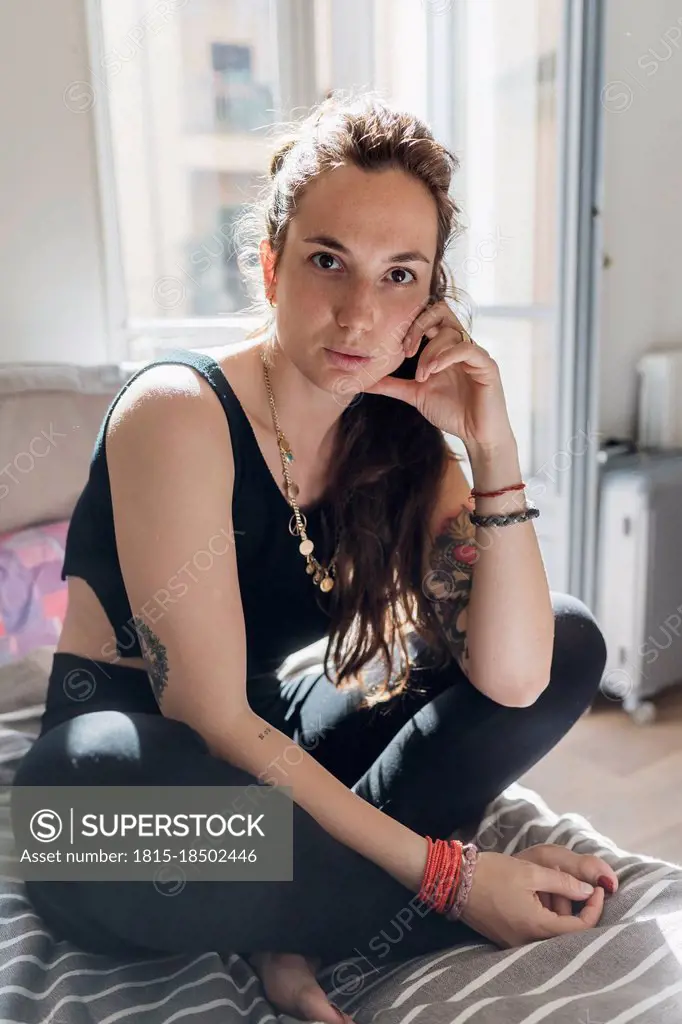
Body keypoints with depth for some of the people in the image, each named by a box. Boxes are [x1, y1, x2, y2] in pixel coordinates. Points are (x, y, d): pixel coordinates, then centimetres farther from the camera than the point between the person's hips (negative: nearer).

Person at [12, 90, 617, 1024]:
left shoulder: (401, 435, -4)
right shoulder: (179, 412, -21)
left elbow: (512, 681, -12)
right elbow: (212, 723, -24)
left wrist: (494, 447, -20)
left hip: (277, 755, 6)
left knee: (571, 642, -4)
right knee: (93, 777, -42)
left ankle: (296, 920, -15)